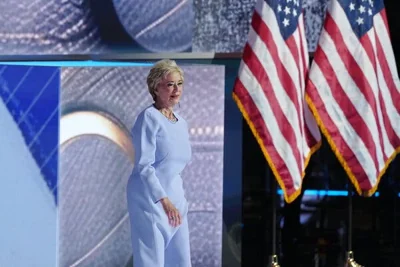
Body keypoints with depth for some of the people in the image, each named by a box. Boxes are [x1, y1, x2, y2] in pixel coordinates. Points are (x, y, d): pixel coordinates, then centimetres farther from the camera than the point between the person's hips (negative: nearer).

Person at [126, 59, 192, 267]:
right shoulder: (149, 117, -11)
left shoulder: (181, 123, 12)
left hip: (176, 199, 8)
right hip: (150, 199, -8)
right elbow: (144, 165, -17)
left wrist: (178, 199, 17)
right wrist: (164, 200, -24)